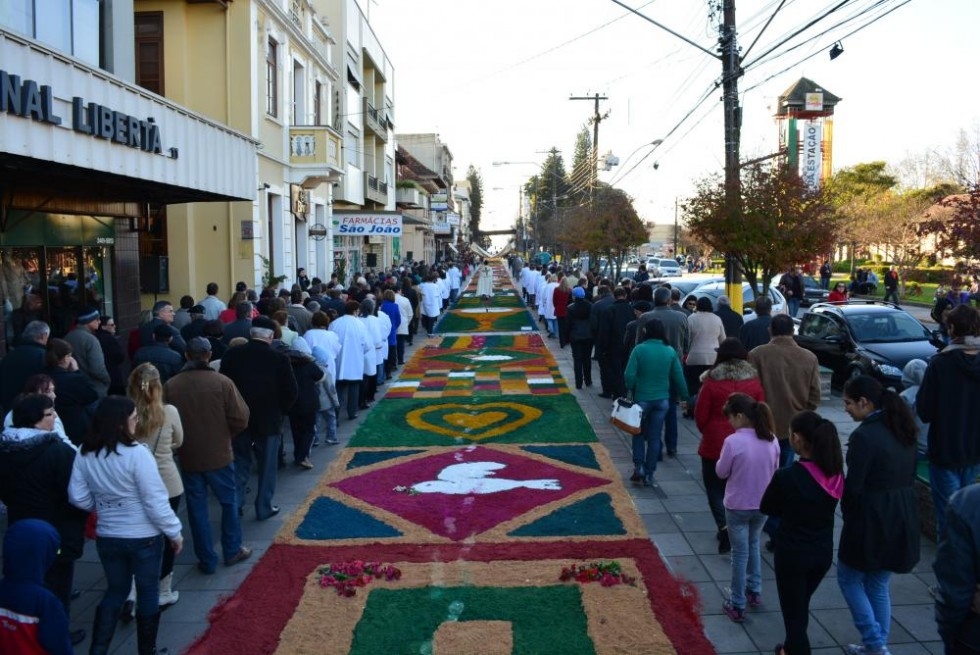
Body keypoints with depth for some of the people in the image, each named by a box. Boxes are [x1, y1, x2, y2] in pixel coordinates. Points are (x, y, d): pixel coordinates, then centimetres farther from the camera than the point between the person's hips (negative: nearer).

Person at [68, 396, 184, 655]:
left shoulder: (85, 454, -6)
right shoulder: (136, 453, -23)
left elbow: (78, 497, 2)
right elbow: (155, 502, -19)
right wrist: (174, 532, -7)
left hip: (107, 536, 5)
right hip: (143, 537, -5)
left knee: (115, 590, 21)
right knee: (148, 592, 13)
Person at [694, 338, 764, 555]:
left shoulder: (712, 381, -12)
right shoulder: (754, 381, -5)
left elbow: (700, 415, -8)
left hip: (715, 444, -3)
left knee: (715, 488, 9)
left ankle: (725, 527, -8)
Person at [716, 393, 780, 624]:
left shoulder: (733, 441, -23)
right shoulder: (772, 440, -7)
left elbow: (721, 472, -10)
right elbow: (775, 471, 5)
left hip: (738, 506, -4)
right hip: (763, 505, 5)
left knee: (739, 553, 9)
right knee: (753, 544, 27)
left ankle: (737, 606, 18)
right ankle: (754, 592, 38)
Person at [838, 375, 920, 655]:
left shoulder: (864, 435, -21)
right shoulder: (903, 429, 5)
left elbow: (854, 485, -18)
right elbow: (909, 476, 10)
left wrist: (848, 515, -1)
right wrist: (897, 503, 14)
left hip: (872, 519, -8)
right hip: (902, 517, 8)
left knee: (849, 578, 12)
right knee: (878, 584, 19)